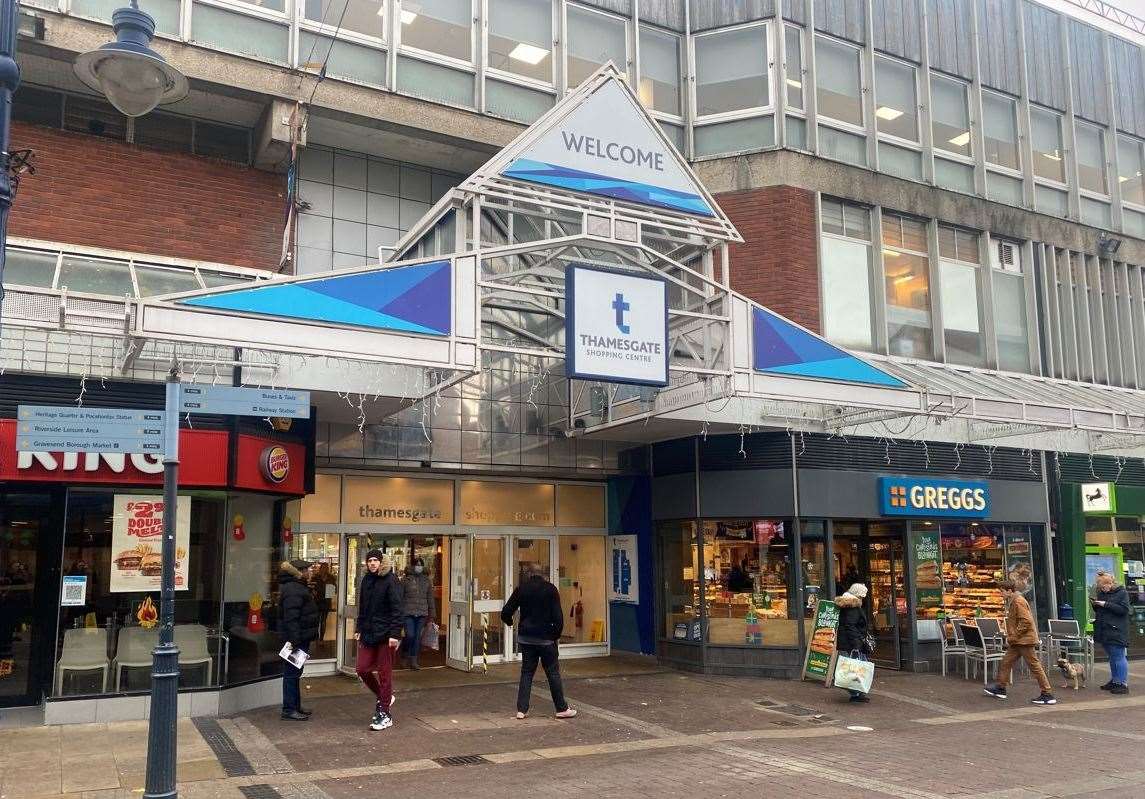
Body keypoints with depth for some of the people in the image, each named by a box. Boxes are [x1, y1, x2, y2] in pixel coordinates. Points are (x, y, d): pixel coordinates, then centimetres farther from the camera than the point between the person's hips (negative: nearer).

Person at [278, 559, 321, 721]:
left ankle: (295, 706, 26)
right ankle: (289, 710, -1)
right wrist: (294, 639, -29)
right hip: (296, 639, -11)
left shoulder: (298, 587, 17)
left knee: (294, 673, 17)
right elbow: (291, 617, -26)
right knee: (292, 673, -6)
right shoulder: (293, 590, -19)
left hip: (300, 638, 11)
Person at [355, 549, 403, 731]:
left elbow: (396, 609, -15)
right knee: (362, 669, 5)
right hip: (368, 634, 7)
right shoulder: (366, 580, 11)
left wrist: (395, 634, -20)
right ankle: (384, 697, 29)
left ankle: (385, 715, 11)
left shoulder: (390, 580, -10)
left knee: (384, 673, 0)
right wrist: (359, 629, 13)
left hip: (385, 634, -7)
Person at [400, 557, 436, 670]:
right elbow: (400, 597, 2)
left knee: (418, 636, 4)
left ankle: (413, 660, 14)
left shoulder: (427, 580, 10)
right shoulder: (406, 580, 0)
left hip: (422, 613, 3)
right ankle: (406, 654, 19)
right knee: (410, 635, -10)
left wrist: (431, 614, 12)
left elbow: (430, 598, 14)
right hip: (408, 613, -3)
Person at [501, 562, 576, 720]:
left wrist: (510, 622, 22)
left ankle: (522, 709, 7)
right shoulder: (550, 589, -5)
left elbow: (506, 613, 1)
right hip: (545, 638, -3)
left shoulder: (521, 589, 2)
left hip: (526, 637, 3)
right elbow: (558, 616, -11)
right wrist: (556, 635, 0)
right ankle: (562, 708, 10)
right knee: (553, 673, 5)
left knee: (526, 672, 10)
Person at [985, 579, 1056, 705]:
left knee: (1035, 666, -5)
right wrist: (1010, 638, 16)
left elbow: (1026, 622, -23)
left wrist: (1012, 637, -18)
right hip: (1017, 642, 11)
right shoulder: (1012, 602, 16)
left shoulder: (1018, 602, -16)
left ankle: (1047, 695, 1)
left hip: (1025, 640, -11)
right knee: (1006, 662, 13)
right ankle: (1000, 689, 21)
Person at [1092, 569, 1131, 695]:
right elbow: (1098, 611, 21)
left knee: (1118, 657, -6)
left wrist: (1106, 604, -19)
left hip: (1116, 632, -7)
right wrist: (1095, 604, 0)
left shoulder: (1122, 593, -7)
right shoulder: (1101, 593, 13)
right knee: (1112, 658, 15)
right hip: (1104, 631, 7)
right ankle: (1114, 681, 23)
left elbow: (1124, 609, -16)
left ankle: (1123, 684, -2)